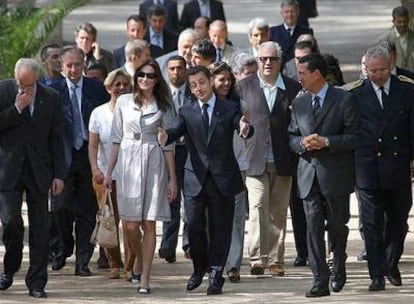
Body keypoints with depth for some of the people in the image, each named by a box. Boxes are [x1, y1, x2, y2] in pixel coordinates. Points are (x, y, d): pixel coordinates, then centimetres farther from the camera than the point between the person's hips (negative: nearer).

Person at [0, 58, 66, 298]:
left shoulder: (51, 98, 3)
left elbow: (57, 138, 6)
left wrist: (59, 174, 2)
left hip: (38, 170, 2)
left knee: (40, 227, 0)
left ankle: (37, 282, 6)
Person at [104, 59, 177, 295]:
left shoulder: (163, 106, 5)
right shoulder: (124, 102, 7)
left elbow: (168, 144, 5)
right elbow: (117, 139, 9)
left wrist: (173, 178, 2)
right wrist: (109, 171, 5)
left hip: (154, 163, -1)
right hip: (128, 162, 1)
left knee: (149, 223, -3)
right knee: (131, 224, -2)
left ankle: (145, 278, 0)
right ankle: (141, 264, 24)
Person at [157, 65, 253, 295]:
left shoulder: (230, 108, 2)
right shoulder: (186, 112, 6)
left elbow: (243, 127, -12)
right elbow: (176, 130, -9)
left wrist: (245, 130, -37)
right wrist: (165, 138, -32)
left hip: (223, 179, -1)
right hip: (195, 179, 1)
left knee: (220, 229, 3)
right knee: (194, 227, 1)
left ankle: (215, 275, 13)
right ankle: (199, 268, 23)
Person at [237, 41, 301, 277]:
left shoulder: (293, 89, 6)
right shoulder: (245, 87, 7)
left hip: (283, 161, 1)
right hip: (255, 160, -1)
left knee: (279, 213, 6)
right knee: (257, 207, -13)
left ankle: (275, 260, 13)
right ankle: (258, 259, -17)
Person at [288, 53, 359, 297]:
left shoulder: (345, 100, -4)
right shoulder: (299, 104, 12)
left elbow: (354, 137, -7)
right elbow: (292, 138, 17)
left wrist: (326, 142, -18)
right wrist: (303, 142, -6)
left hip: (336, 175, -3)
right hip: (309, 175, 3)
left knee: (337, 226, 9)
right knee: (313, 228, -5)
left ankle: (338, 269, 33)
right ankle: (320, 281, -6)